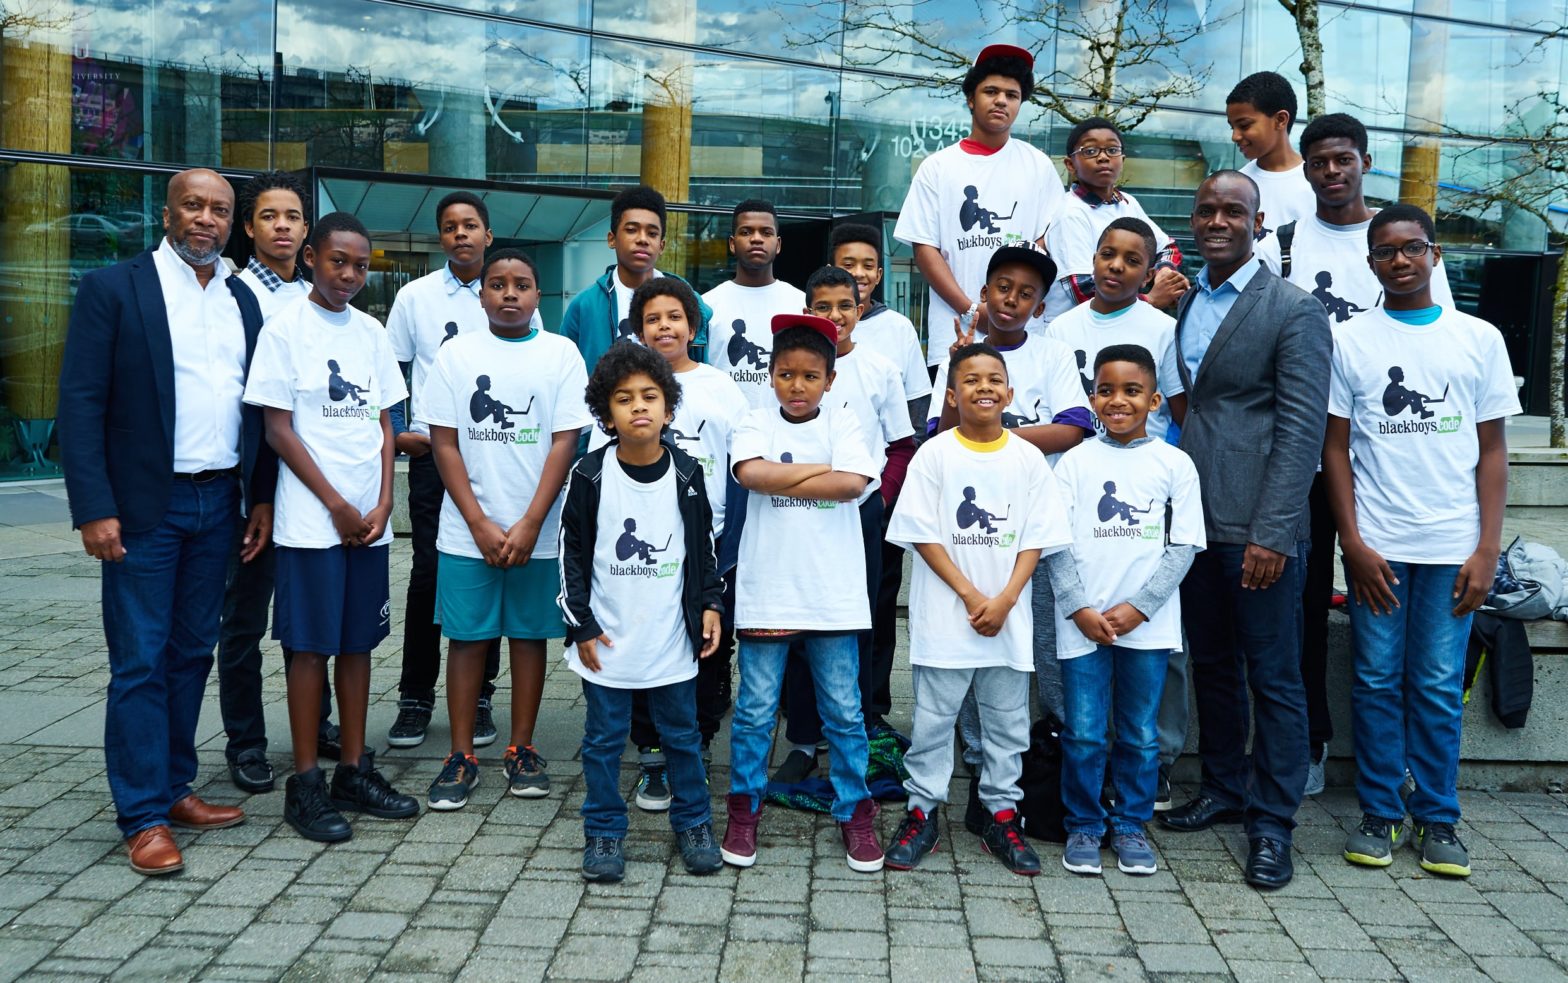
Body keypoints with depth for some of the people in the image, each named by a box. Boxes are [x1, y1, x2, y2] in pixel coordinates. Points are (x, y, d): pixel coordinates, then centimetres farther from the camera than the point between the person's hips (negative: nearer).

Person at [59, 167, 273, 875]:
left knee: (192, 654, 13)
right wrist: (94, 510, -15)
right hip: (146, 506, -5)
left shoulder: (243, 301, 11)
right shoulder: (113, 288, -4)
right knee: (140, 663, 0)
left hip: (219, 504, 5)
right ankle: (143, 817, 7)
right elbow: (81, 404, -9)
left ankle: (174, 788, 24)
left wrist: (261, 496, 7)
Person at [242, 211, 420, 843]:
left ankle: (355, 771, 19)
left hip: (370, 518, 5)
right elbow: (277, 428, -7)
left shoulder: (371, 332, 11)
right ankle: (305, 784, 8)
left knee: (358, 640, 10)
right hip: (312, 518, -5)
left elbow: (384, 423, 12)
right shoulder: (286, 329, -4)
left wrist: (383, 503, -1)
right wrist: (336, 505, -9)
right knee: (311, 644, -1)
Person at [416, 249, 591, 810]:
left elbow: (565, 442, -3)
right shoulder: (457, 354, 3)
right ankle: (461, 755, 14)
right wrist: (480, 524, -8)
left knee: (529, 634, 7)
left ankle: (521, 749, 19)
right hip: (467, 530, 0)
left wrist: (530, 524, -10)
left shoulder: (561, 354, 1)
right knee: (466, 636, 4)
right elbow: (444, 442, 1)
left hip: (537, 531, 0)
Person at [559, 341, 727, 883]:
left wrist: (711, 604, 2)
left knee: (682, 734, 13)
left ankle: (693, 823, 30)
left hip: (672, 636, 1)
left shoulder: (687, 474, -3)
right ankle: (604, 832, 24)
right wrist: (581, 624, -4)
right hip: (606, 639, -1)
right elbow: (572, 554, -2)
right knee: (604, 738, 9)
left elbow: (704, 547, 8)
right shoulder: (590, 476, -8)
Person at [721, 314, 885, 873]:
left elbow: (854, 483, -15)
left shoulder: (841, 424, 3)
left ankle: (854, 812, 23)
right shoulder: (758, 426, 3)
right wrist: (821, 472, -13)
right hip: (766, 591, 0)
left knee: (843, 711, 9)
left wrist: (780, 481, -11)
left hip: (833, 593, 0)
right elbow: (750, 472, -19)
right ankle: (744, 809, 23)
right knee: (755, 709, 8)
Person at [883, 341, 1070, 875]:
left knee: (1008, 720, 10)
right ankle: (922, 813, 19)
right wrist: (969, 595, -12)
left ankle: (1001, 816, 23)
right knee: (933, 717, 6)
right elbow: (922, 534, -6)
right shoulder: (935, 454, -3)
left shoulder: (1028, 459, 2)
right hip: (944, 616, -2)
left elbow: (1035, 538, 1)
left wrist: (1004, 599, -11)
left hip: (1009, 617, 2)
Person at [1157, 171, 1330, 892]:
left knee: (1273, 677, 3)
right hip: (1192, 519, 6)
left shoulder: (1294, 311, -6)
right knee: (1211, 664, 16)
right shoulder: (1180, 305, 12)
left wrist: (1273, 533, -17)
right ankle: (1225, 787, 32)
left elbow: (1302, 429, -12)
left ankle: (1272, 823, 14)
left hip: (1256, 528, -6)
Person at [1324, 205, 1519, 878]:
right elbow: (1335, 448, 4)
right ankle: (1379, 813, 17)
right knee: (1377, 681, 5)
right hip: (1376, 544, 0)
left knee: (1439, 685, 5)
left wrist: (1487, 551, -2)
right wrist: (1353, 543, -4)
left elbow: (1492, 450, 6)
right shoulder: (1349, 340, 5)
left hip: (1452, 545, 0)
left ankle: (1437, 818, 16)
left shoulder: (1479, 339, 7)